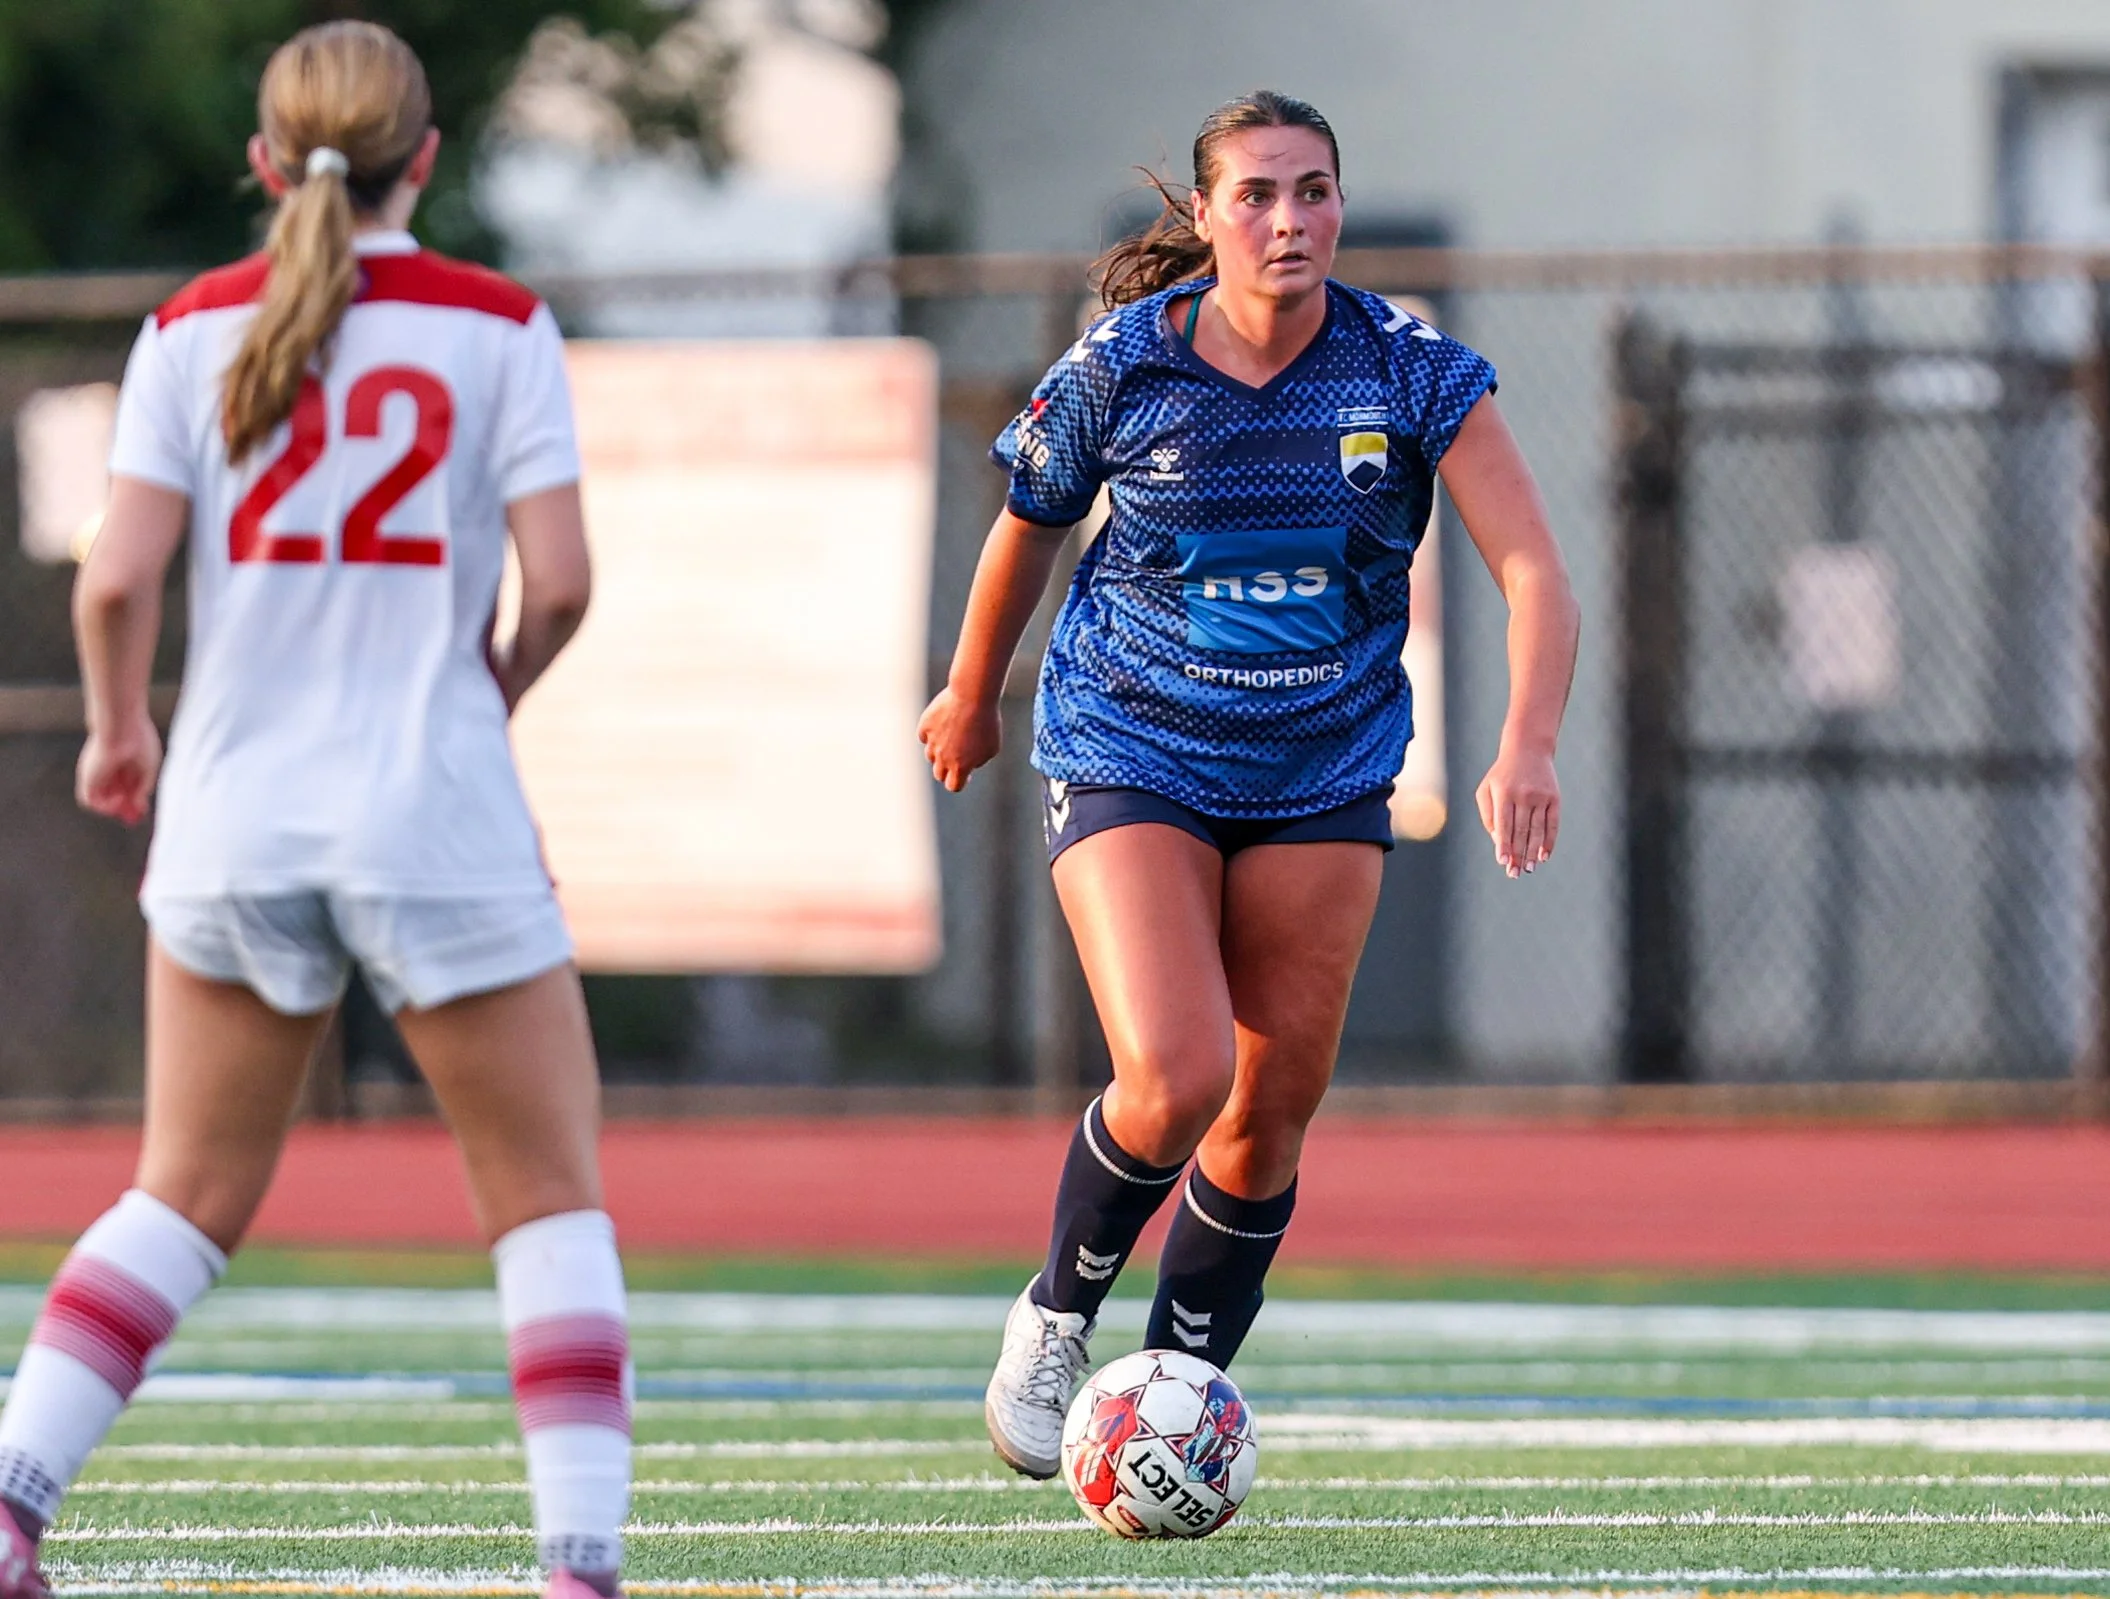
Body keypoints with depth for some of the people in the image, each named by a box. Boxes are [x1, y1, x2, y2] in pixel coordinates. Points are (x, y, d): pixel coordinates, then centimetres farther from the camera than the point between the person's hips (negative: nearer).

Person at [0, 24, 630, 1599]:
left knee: (186, 1200, 16)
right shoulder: (499, 327, -3)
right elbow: (559, 580, -9)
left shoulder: (193, 331, 2)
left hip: (233, 819, 3)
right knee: (553, 1202, 9)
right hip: (440, 821, -3)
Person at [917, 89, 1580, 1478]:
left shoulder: (1414, 373, -12)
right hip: (1131, 753, -2)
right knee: (1175, 1082, -20)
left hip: (1323, 779, 2)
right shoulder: (1117, 370, -12)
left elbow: (1536, 576, -18)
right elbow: (1028, 522, 8)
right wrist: (973, 694, 22)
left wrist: (1527, 749, -35)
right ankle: (1057, 1315, 7)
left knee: (1272, 1109, 4)